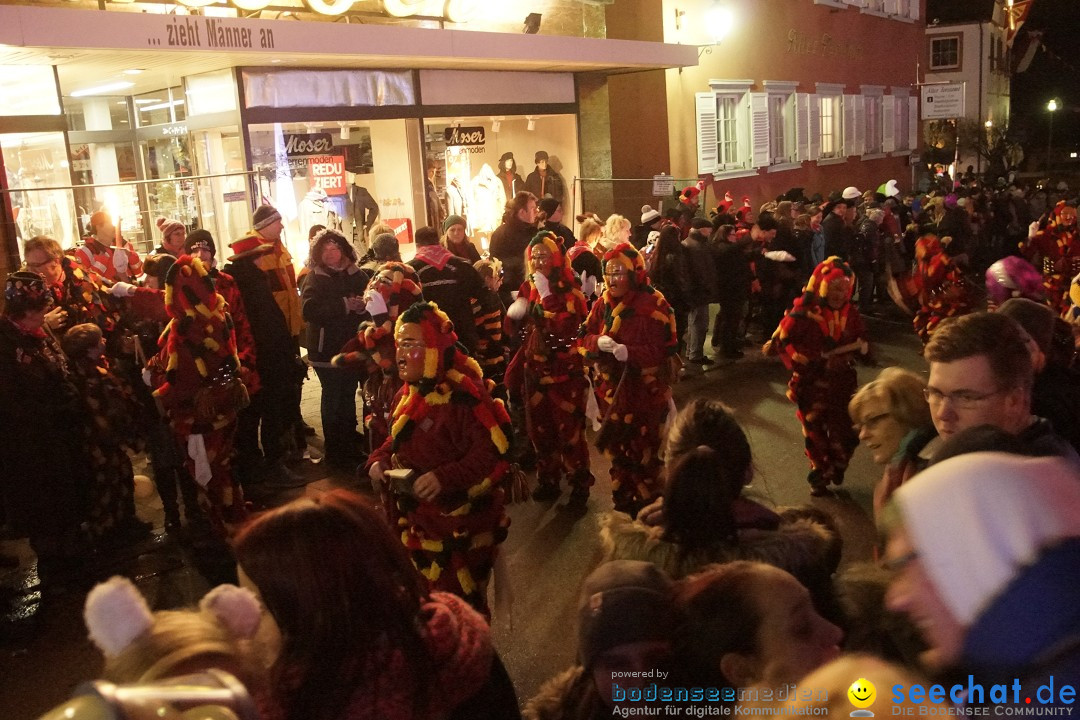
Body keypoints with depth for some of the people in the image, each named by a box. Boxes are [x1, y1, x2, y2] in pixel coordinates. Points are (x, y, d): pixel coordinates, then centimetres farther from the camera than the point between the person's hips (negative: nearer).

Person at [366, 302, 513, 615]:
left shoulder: (463, 396, -22)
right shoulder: (408, 394, 7)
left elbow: (494, 453, -26)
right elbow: (397, 443, 19)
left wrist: (445, 478, -34)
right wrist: (379, 462, -2)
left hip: (460, 526, -8)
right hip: (417, 520, 9)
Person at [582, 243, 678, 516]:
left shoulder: (654, 304, -15)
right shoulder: (603, 303, 4)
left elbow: (666, 347, -18)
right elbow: (586, 336, 7)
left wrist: (630, 352, -32)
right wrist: (598, 342, -17)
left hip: (646, 390, -5)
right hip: (611, 388, 6)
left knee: (644, 450, 4)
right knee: (616, 447, 16)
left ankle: (647, 506, 20)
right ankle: (622, 503, 33)